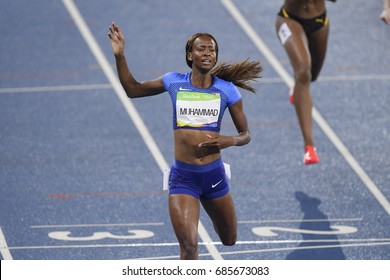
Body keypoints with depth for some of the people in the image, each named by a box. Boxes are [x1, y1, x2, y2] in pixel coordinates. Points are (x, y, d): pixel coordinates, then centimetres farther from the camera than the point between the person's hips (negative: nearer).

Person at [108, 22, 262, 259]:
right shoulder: (174, 82, 2)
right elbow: (132, 89, 16)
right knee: (189, 246, -16)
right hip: (183, 177, -2)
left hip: (214, 175, 2)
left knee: (229, 240, 21)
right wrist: (120, 56, 5)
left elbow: (246, 135, 6)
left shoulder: (227, 90, -1)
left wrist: (230, 141, -16)